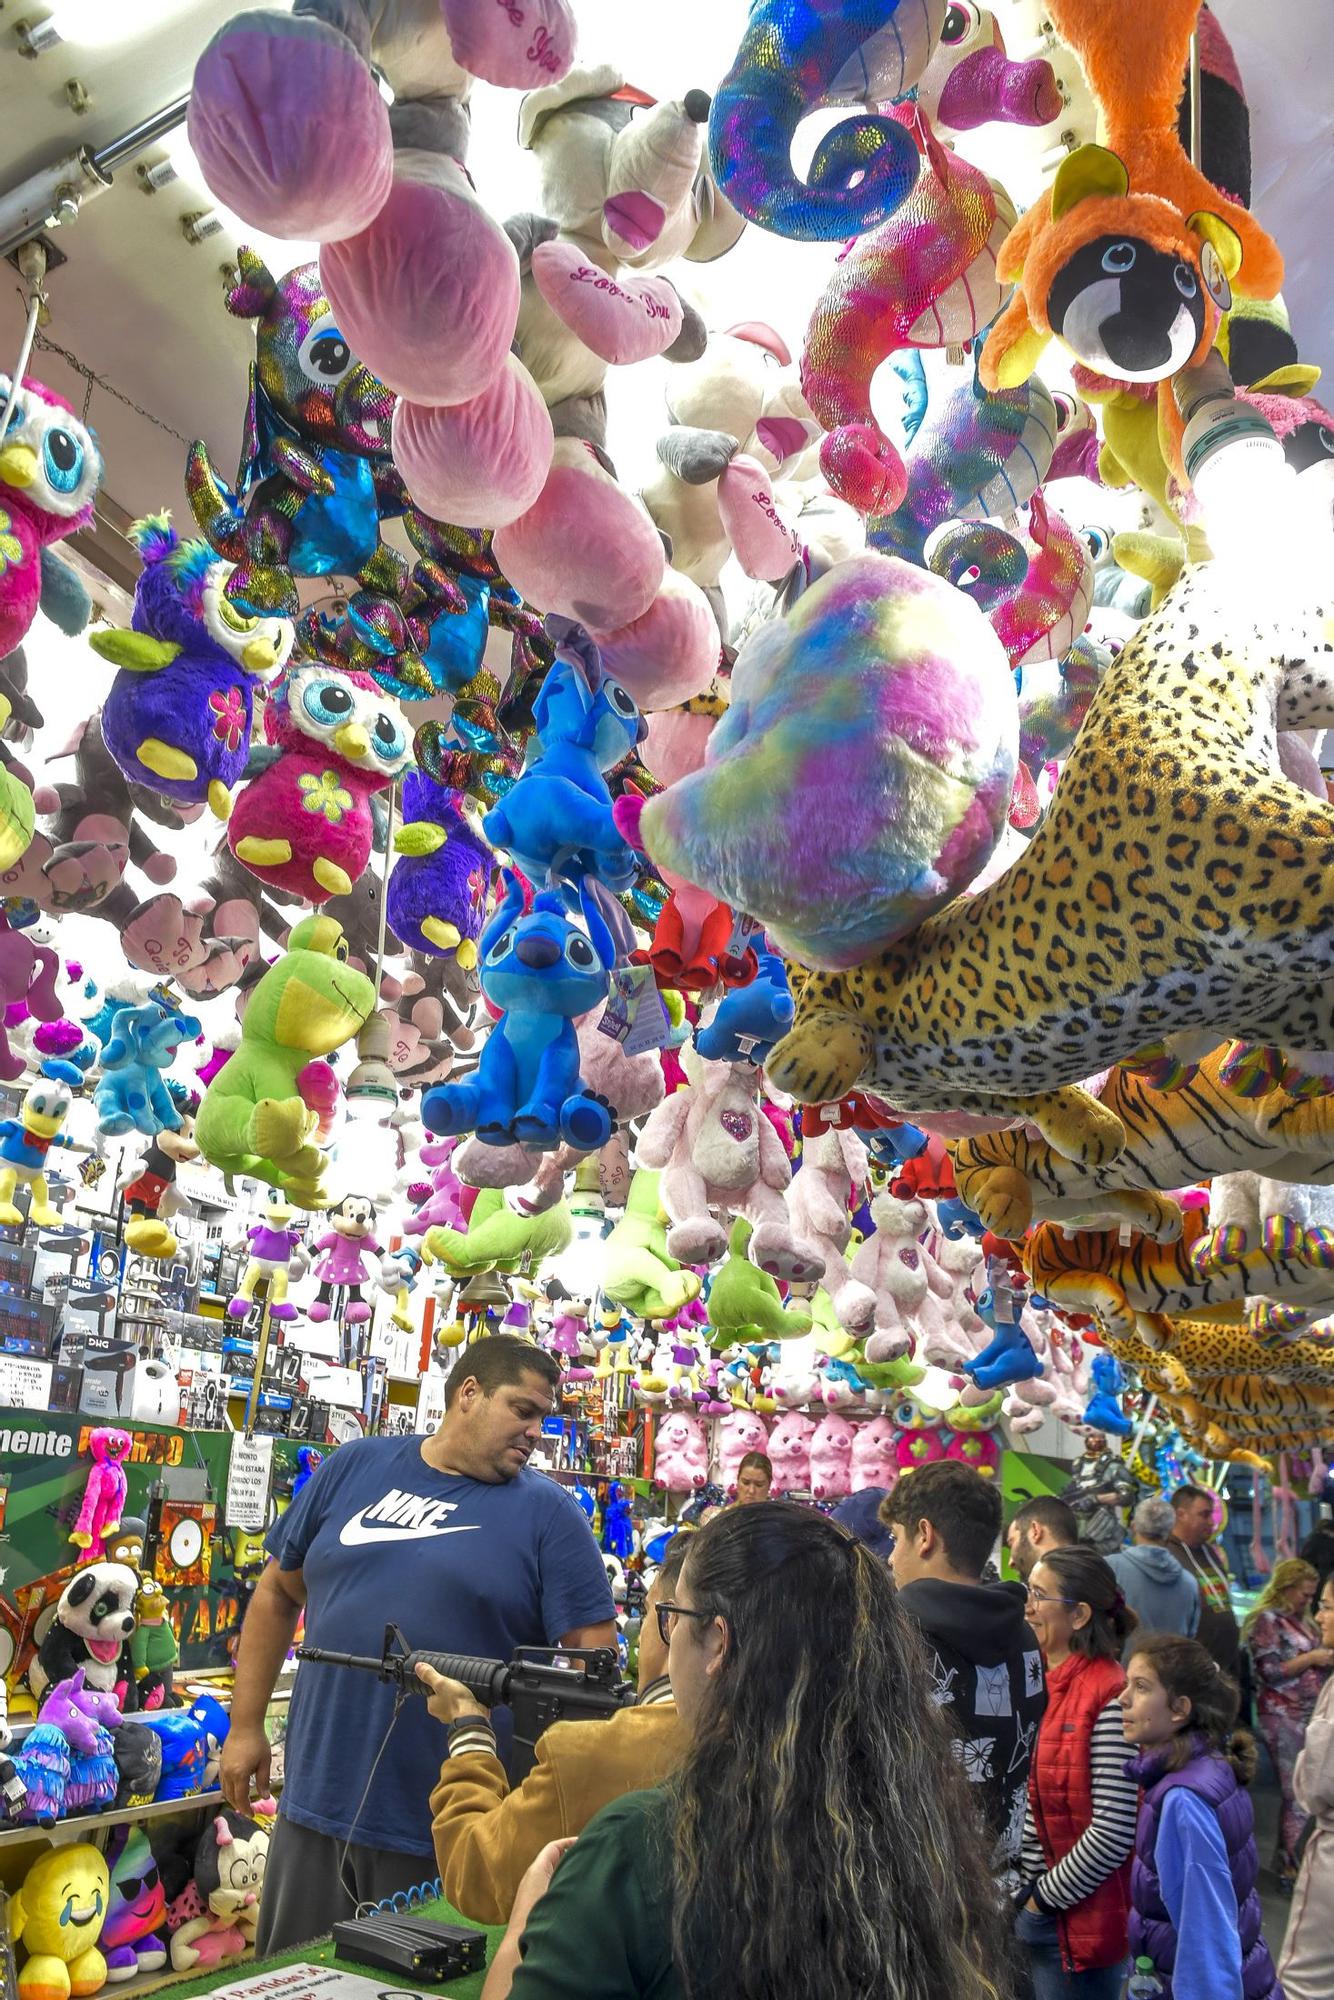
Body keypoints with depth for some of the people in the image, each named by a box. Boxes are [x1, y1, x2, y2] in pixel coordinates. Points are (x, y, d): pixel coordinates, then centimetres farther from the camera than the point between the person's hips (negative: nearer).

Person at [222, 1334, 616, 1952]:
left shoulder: (549, 1514, -6)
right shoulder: (356, 1466, 2)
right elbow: (278, 1594, 10)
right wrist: (245, 1727, 8)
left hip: (444, 1837, -3)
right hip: (312, 1808, 3)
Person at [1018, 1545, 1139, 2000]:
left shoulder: (1110, 1698, -20)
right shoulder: (1036, 1684, 3)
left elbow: (1114, 1831, -21)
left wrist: (1045, 1896, -12)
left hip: (1081, 1921, -6)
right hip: (1028, 1907, 7)